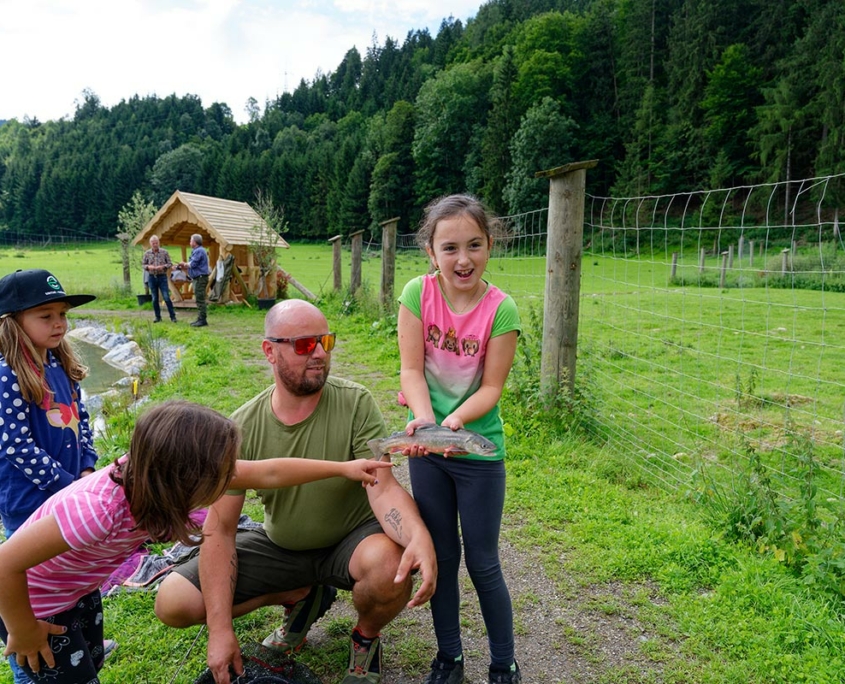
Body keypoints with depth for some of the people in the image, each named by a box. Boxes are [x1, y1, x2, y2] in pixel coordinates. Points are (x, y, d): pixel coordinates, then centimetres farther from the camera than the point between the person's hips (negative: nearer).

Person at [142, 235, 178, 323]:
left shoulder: (164, 252, -1)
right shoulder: (147, 253, 4)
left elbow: (170, 264, 1)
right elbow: (144, 265, 10)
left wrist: (163, 267, -16)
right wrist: (148, 267, -12)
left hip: (162, 277, -2)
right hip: (152, 277, 2)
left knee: (166, 297, -7)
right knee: (154, 299, 6)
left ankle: (173, 316, -1)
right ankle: (158, 317, 15)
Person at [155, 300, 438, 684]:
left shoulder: (355, 404, -20)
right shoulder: (243, 427, -14)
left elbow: (383, 487, -28)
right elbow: (220, 528, -12)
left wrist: (420, 536, -50)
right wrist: (220, 628, -17)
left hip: (352, 537, -2)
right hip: (280, 546, 3)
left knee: (389, 563, -36)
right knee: (172, 602, -10)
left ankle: (366, 638, 2)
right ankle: (301, 595, 12)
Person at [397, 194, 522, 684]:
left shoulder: (500, 309, -14)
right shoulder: (418, 293, -10)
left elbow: (491, 387, -12)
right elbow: (411, 369, -11)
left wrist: (455, 421, -28)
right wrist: (425, 421, -27)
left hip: (479, 449, -2)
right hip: (426, 447, 2)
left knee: (482, 564, 8)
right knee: (440, 557, 16)